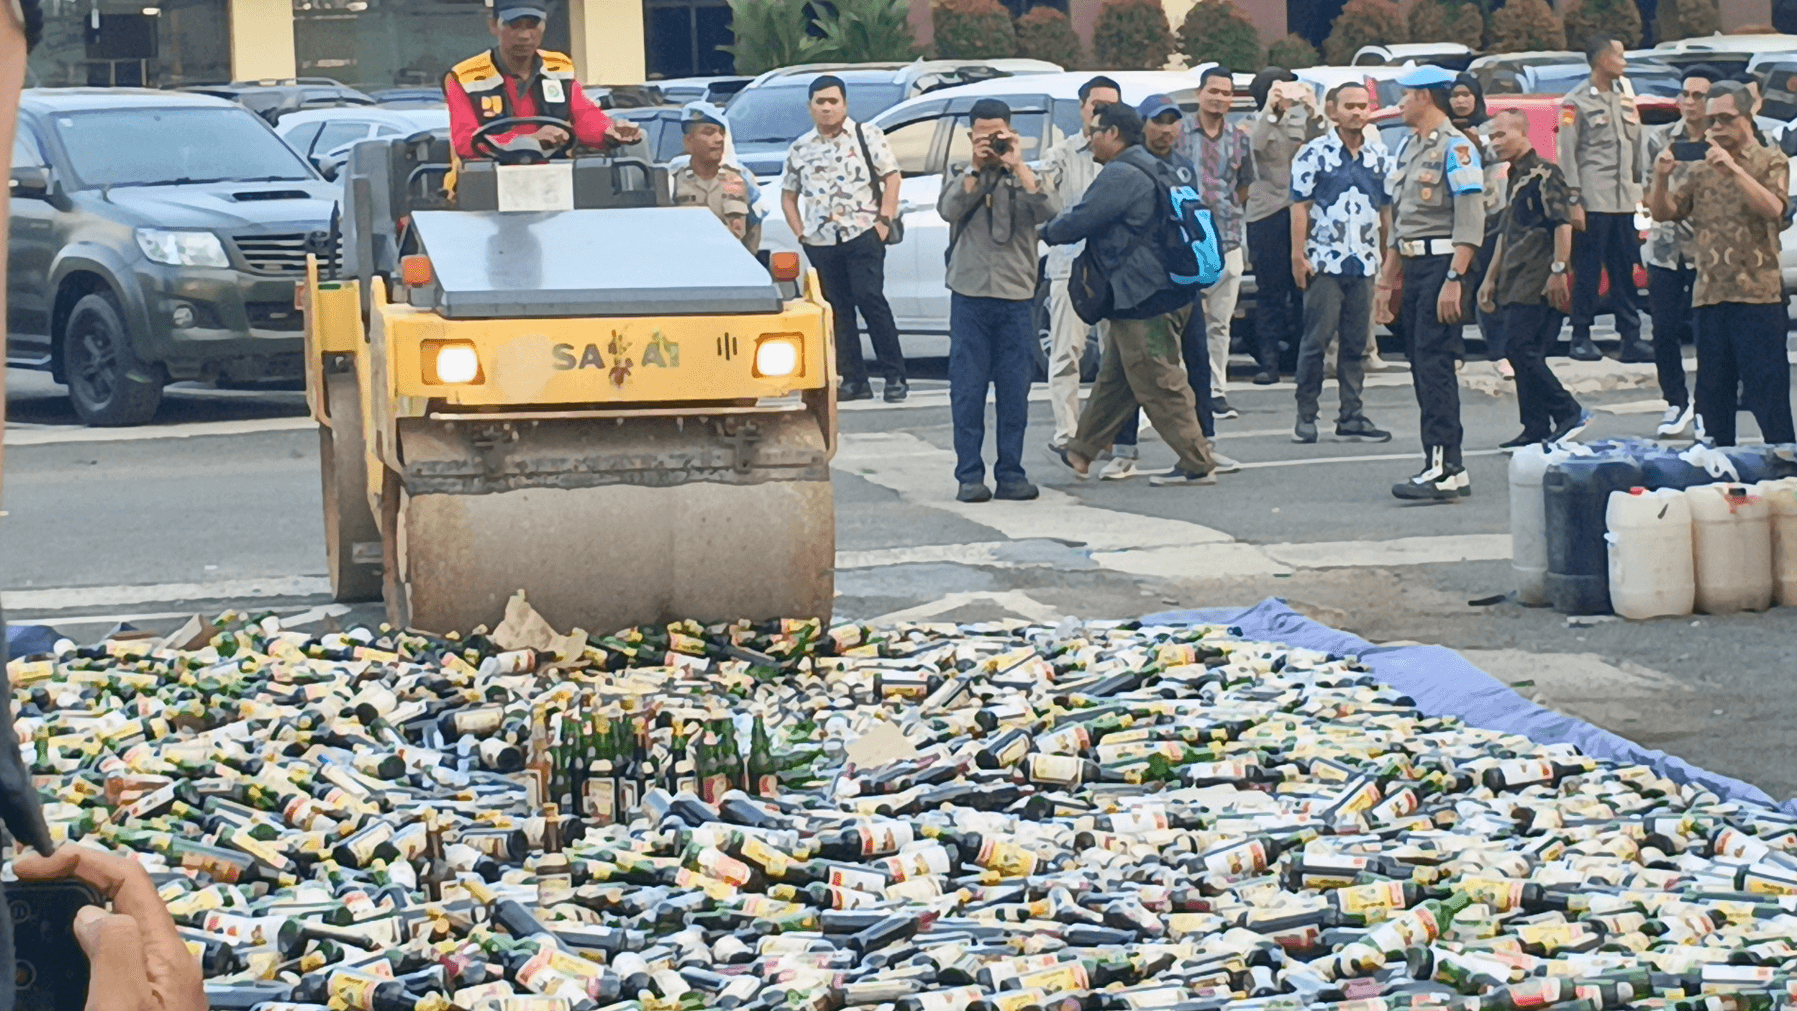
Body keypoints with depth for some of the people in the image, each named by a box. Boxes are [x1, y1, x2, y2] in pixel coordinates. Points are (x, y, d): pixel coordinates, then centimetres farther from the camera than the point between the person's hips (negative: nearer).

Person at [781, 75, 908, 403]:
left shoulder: (866, 136, 4)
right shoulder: (799, 150, 13)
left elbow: (891, 176, 1)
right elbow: (788, 194, 21)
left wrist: (884, 220, -9)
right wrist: (800, 232, 8)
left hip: (863, 234, -4)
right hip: (821, 241, 4)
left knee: (870, 299, -12)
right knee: (837, 309, 4)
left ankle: (895, 376, -8)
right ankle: (854, 380, 9)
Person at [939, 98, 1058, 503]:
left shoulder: (1024, 179, 9)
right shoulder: (958, 175, 11)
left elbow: (1048, 211, -11)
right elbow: (949, 209, -9)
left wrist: (1016, 165, -11)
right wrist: (976, 167, -10)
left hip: (1015, 298, 0)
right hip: (969, 294, 0)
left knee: (1014, 390, 2)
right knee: (967, 389, -2)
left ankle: (1011, 473, 8)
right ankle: (970, 476, 2)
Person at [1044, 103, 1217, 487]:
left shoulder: (1121, 176, -18)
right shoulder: (1146, 169, 17)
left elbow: (1080, 221, -17)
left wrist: (1046, 232, 2)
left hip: (1146, 300, -11)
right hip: (1140, 295, 11)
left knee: (1159, 384, -7)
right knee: (1114, 378, 18)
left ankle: (1196, 465, -5)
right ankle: (1082, 451, 28)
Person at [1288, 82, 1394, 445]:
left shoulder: (1380, 156, 12)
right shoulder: (1314, 154, -2)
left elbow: (1386, 209, 18)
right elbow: (1300, 207, -4)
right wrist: (1298, 255, -10)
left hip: (1364, 263, 4)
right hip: (1324, 262, -4)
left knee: (1356, 343, 6)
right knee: (1316, 340, -4)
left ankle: (1352, 416, 10)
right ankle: (1306, 417, 3)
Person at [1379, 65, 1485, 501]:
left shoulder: (1455, 147, -10)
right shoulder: (1409, 148, 19)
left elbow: (1471, 219, -17)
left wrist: (1453, 280, -23)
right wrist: (1386, 279, 24)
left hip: (1442, 264, -9)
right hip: (1414, 266, 9)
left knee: (1435, 363, -14)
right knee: (1422, 366, 8)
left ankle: (1444, 468, -17)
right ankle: (1448, 468, 11)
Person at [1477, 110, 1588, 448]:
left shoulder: (1544, 173, -8)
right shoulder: (1516, 178, 21)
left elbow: (1563, 224, -16)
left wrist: (1558, 270, -22)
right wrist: (1491, 278, 26)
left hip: (1537, 284, -10)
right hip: (1515, 285, 10)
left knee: (1521, 350, -15)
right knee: (1525, 355, 6)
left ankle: (1569, 413, -9)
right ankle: (1536, 429, 8)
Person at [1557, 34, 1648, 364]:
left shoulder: (1625, 95, 16)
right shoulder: (1576, 102, -3)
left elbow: (1636, 145, 18)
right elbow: (1567, 154, -7)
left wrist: (1639, 186, 11)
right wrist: (1573, 201, -12)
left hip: (1624, 200, 6)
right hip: (1592, 202, -6)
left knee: (1624, 273, 4)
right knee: (1587, 273, -2)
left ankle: (1631, 338, 4)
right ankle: (1582, 338, 4)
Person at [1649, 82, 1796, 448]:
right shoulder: (1701, 170, 17)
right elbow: (1664, 212, 10)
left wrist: (1734, 170, -21)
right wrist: (1661, 178, -9)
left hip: (1757, 295, -5)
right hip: (1710, 293, 5)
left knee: (1767, 390, -8)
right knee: (1713, 390, 8)